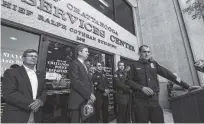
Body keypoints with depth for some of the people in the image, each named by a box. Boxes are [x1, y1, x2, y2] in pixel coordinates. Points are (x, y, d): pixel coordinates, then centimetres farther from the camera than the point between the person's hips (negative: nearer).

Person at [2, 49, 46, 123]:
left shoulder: (41, 75, 10)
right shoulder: (11, 72, -4)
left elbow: (44, 91, 7)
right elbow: (9, 93, -15)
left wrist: (40, 101, -14)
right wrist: (30, 104, -20)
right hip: (15, 117, -4)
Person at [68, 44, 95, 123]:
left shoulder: (85, 65, 16)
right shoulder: (75, 64, -10)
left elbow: (89, 81, 11)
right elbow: (76, 83, -20)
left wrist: (91, 94, -3)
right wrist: (89, 95, -16)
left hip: (86, 100, 8)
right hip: (77, 101, -8)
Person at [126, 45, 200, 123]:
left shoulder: (154, 64, 12)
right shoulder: (135, 65, 4)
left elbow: (167, 74, 8)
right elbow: (128, 81, -2)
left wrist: (187, 86, 3)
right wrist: (142, 88, -13)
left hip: (154, 101, 3)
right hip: (140, 101, -2)